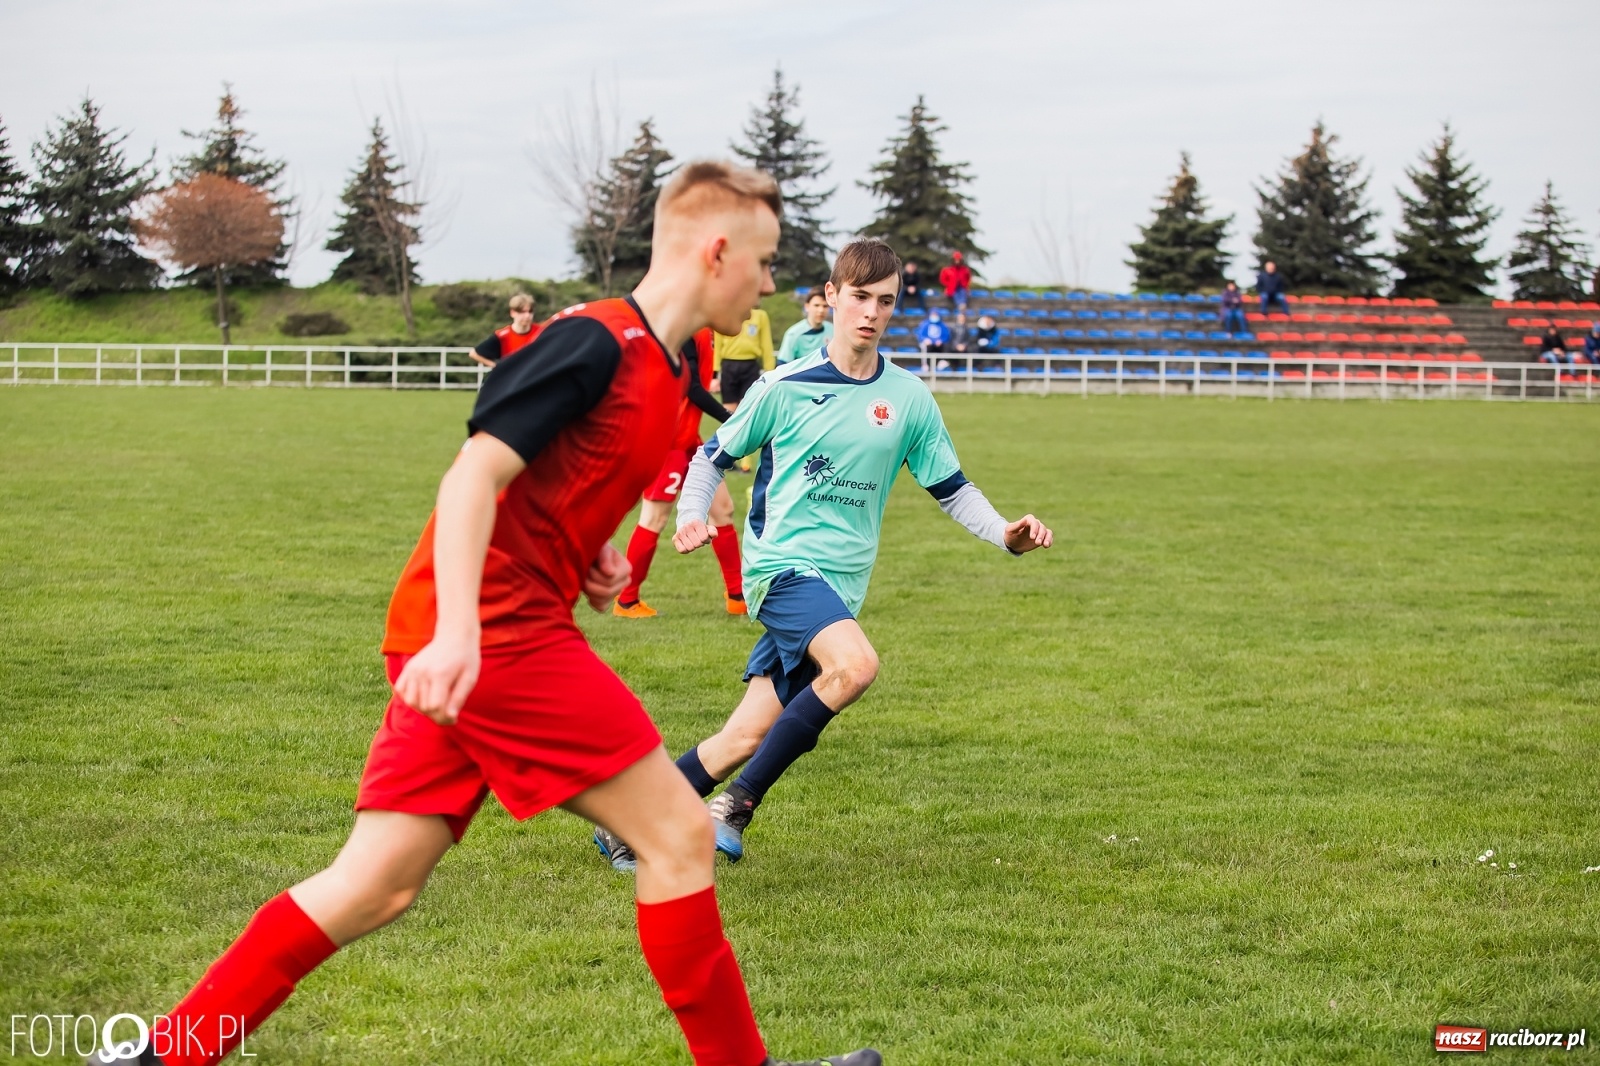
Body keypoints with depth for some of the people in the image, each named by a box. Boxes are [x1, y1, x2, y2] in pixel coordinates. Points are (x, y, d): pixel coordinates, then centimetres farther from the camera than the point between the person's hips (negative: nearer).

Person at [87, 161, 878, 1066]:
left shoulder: (664, 370, 17)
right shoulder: (597, 341, -12)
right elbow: (476, 472, -20)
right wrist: (457, 632, -29)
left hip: (458, 646, 10)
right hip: (497, 628, -10)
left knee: (375, 888, 6)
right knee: (680, 832, -4)